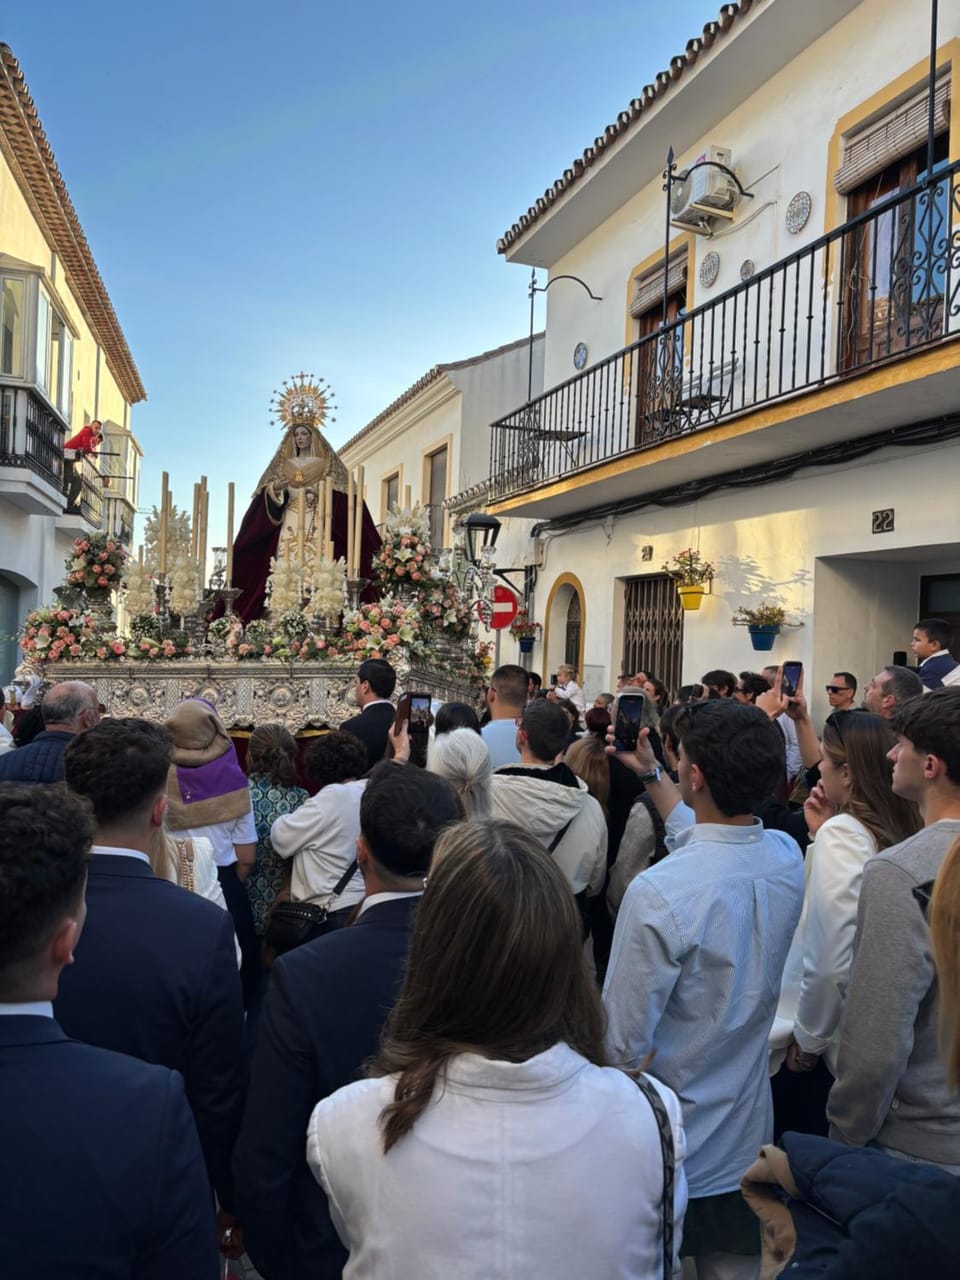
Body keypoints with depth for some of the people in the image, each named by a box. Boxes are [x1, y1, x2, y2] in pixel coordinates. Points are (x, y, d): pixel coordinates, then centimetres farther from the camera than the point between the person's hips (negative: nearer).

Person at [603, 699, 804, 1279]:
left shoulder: (658, 892, -31)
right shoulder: (788, 859, -11)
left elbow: (623, 1041, -22)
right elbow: (710, 843, 13)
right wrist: (652, 776, 22)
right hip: (748, 1144, 5)